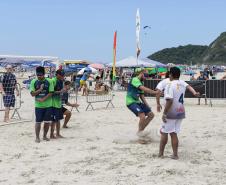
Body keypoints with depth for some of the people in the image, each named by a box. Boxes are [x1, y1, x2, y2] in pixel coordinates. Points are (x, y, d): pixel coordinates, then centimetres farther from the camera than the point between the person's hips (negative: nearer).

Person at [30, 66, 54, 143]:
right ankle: (37, 137, 11)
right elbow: (32, 94, -3)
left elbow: (51, 93, -5)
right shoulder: (33, 82, 0)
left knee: (47, 121, 5)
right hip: (38, 105, 0)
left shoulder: (49, 81, -2)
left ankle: (45, 136, 23)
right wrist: (40, 89, -19)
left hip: (48, 105, 1)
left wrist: (43, 99, -15)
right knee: (38, 122, 0)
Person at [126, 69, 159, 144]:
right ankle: (140, 137, -7)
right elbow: (144, 89, -28)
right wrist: (155, 92, -30)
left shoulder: (141, 82, 16)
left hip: (137, 102, 10)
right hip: (131, 102, -10)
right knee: (142, 116, -26)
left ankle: (140, 131, 17)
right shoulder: (135, 80, -14)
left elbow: (141, 95, 18)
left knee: (151, 114, 7)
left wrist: (147, 106, 8)